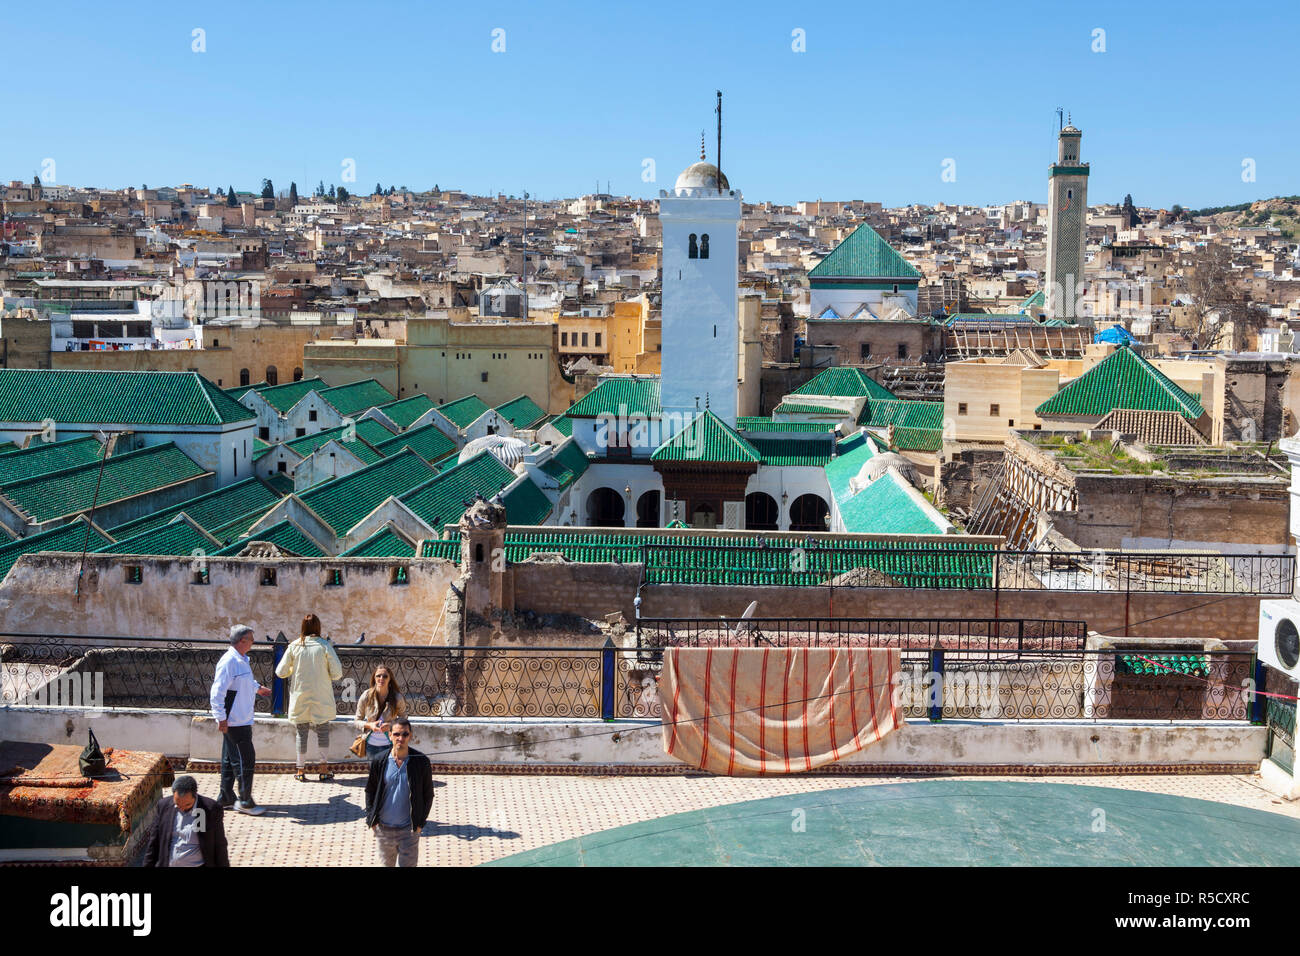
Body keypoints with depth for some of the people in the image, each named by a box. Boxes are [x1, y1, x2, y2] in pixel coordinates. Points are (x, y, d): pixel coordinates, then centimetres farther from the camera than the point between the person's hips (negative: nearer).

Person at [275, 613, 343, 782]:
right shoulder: (325, 646, -8)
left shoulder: (294, 646, -4)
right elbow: (337, 673, -9)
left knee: (301, 732, 10)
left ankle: (301, 770, 12)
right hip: (321, 698, -1)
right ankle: (324, 769, 6)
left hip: (299, 697, 1)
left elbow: (280, 672, -1)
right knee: (323, 731, 9)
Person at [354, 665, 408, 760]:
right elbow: (357, 721, 3)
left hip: (389, 744, -2)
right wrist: (369, 725, -16)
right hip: (371, 744, 2)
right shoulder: (366, 696, -7)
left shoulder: (397, 698, -9)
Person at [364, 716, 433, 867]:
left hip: (409, 830, -2)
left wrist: (420, 822, -2)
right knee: (386, 864, 16)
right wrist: (371, 819, 2)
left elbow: (428, 794, 2)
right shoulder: (378, 761, -5)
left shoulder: (421, 762, -8)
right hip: (383, 828, 2)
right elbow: (370, 791, 8)